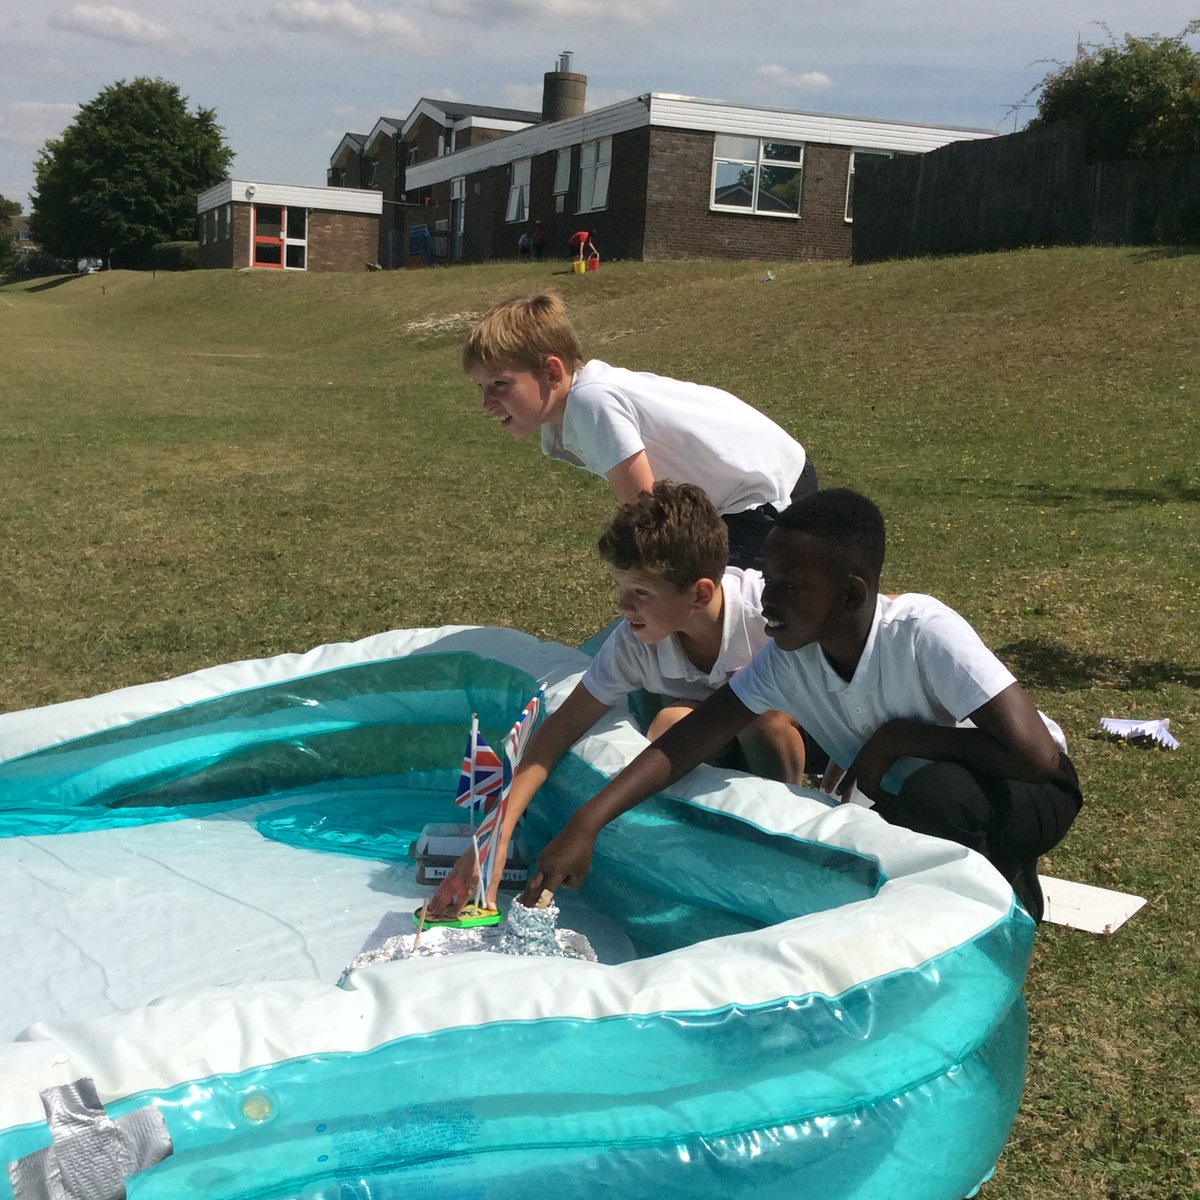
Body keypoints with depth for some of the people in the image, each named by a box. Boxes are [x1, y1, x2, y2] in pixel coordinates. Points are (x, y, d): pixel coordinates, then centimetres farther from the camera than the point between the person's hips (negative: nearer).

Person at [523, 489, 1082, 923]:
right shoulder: (786, 657, -18)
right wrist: (585, 824, -28)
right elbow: (689, 739, -17)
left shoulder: (925, 634, -34)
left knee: (935, 792, -38)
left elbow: (1035, 753, -39)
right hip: (907, 797, 6)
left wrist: (899, 736, -30)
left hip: (1025, 792, -6)